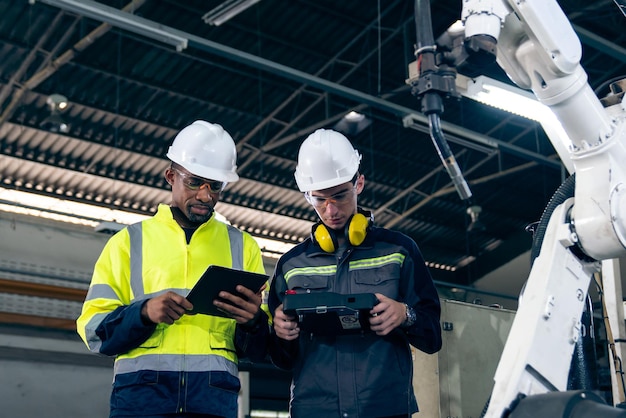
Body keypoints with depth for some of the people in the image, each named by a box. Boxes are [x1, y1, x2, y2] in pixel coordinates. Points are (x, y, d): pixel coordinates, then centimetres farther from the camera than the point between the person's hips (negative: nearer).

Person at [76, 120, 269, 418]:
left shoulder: (242, 246, 15)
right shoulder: (129, 241, 12)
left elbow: (258, 350, 12)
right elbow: (94, 328, 5)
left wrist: (253, 322, -11)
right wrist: (143, 313, -13)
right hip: (141, 393, -1)